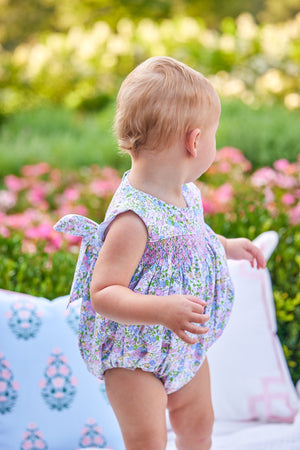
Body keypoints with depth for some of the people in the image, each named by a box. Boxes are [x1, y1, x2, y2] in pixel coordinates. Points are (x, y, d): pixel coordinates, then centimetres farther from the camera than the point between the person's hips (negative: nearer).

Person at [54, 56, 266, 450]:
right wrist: (162, 311, -44)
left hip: (185, 343, 9)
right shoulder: (132, 217, -33)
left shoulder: (187, 193, -3)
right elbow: (102, 294, -34)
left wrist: (226, 247, 13)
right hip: (134, 353, -9)